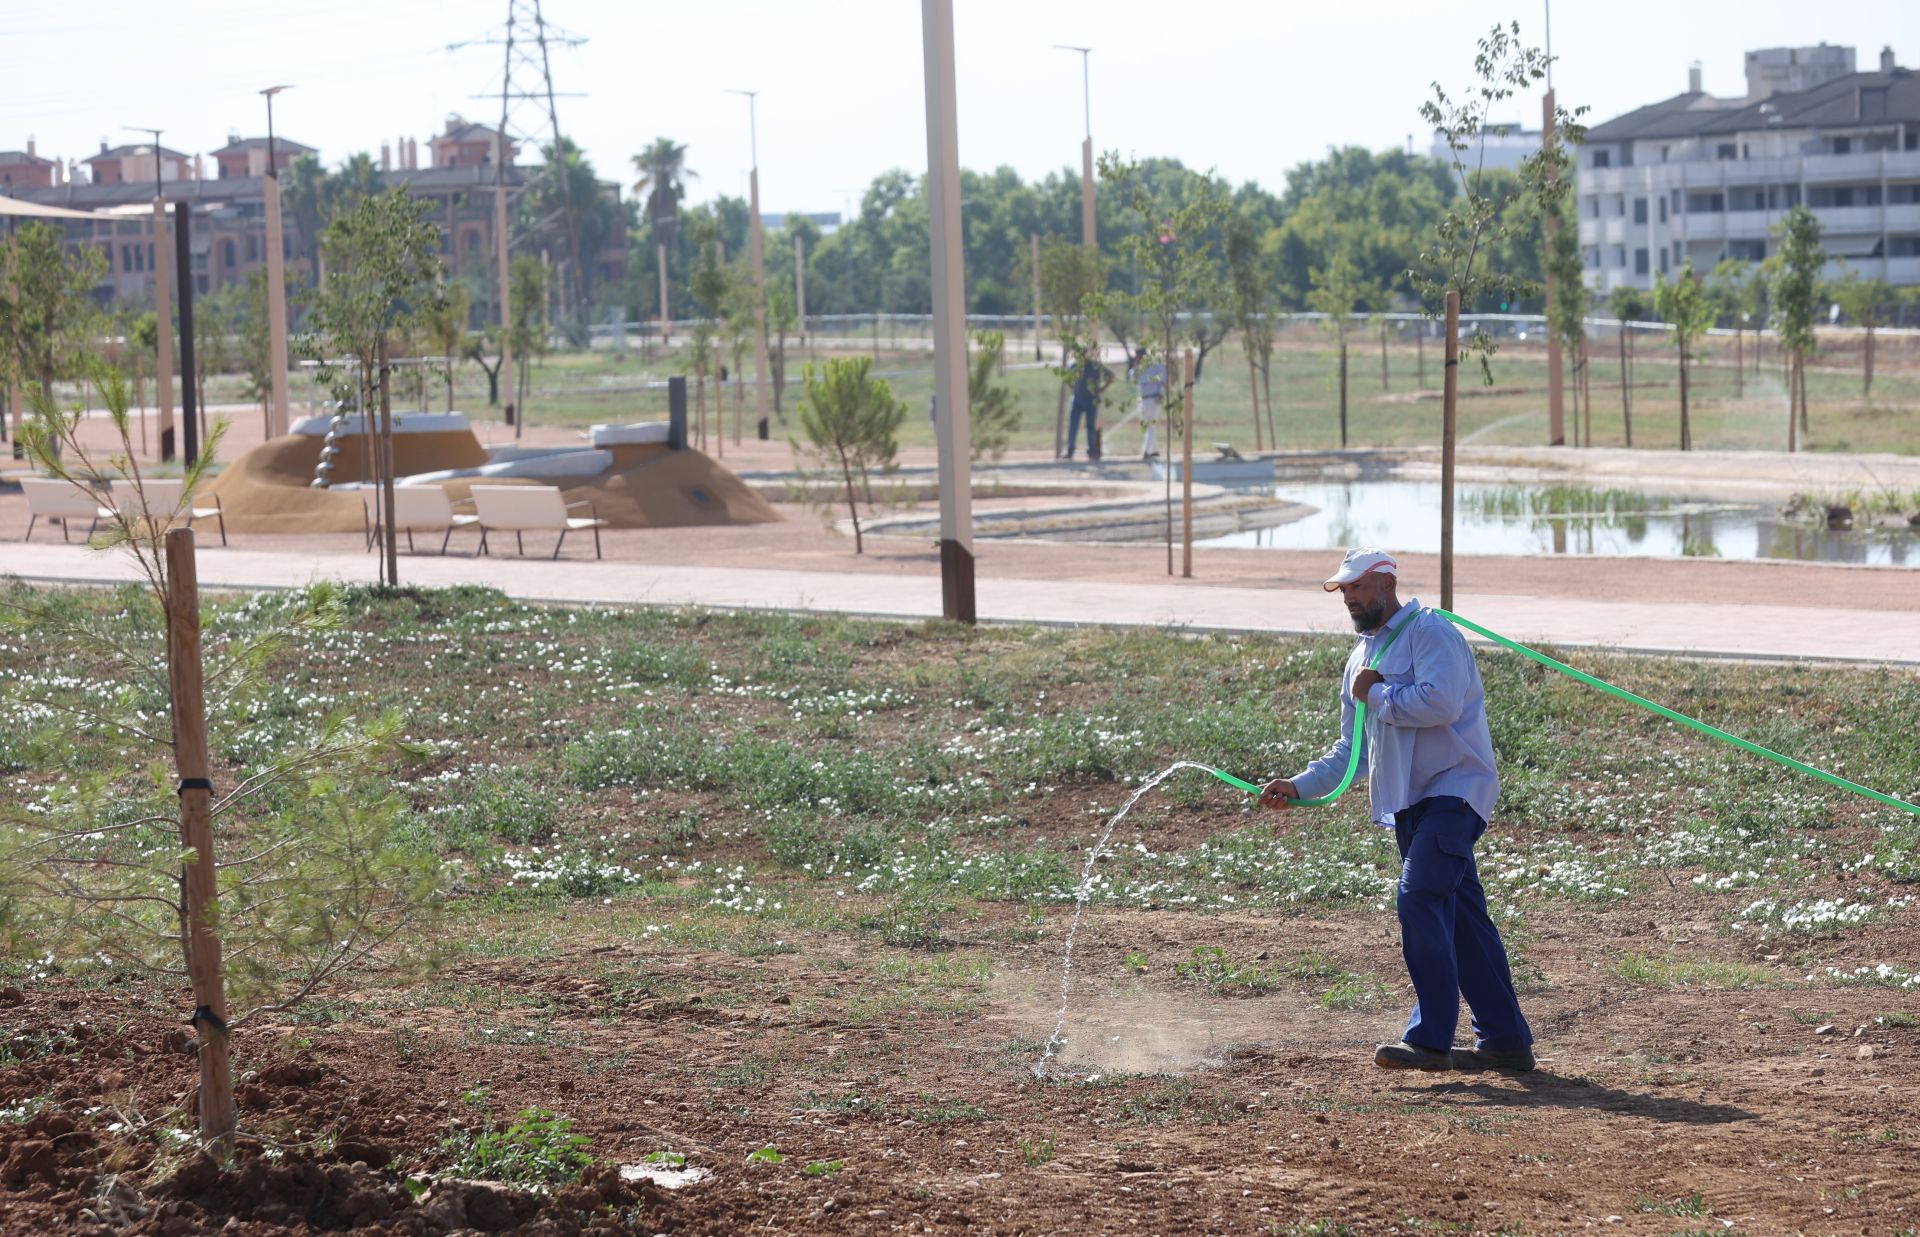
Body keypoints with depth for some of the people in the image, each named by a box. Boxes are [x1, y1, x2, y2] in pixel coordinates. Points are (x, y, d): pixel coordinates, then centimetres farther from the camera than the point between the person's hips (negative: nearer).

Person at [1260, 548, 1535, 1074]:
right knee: (1460, 918, 9)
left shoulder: (1430, 633, -8)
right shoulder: (1361, 659, 20)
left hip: (1454, 790, -9)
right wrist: (1300, 785, 7)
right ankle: (1505, 1039, 13)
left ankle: (1430, 1039, -18)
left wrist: (1377, 695, -12)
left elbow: (1440, 702, -26)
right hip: (1408, 803, 9)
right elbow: (1352, 750, 21)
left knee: (1420, 901, -19)